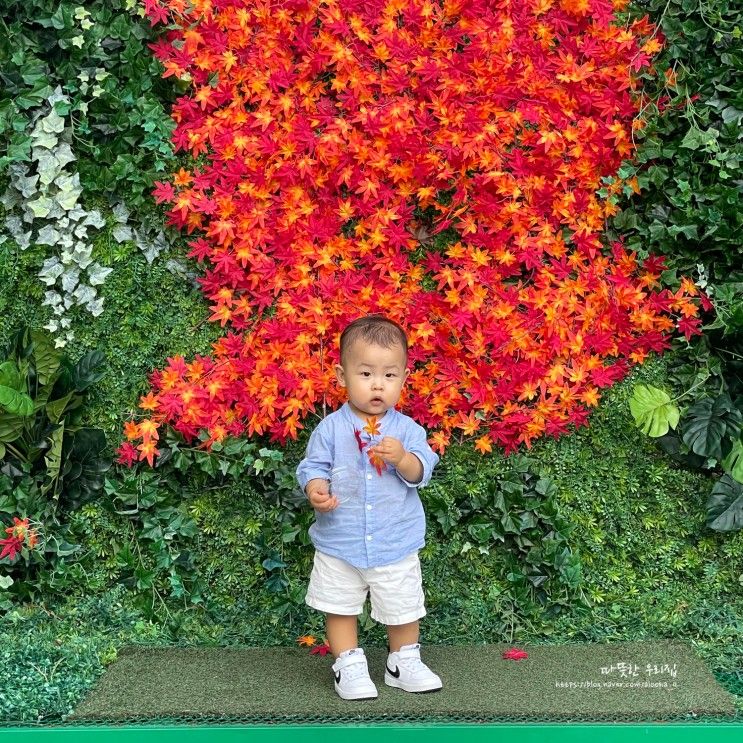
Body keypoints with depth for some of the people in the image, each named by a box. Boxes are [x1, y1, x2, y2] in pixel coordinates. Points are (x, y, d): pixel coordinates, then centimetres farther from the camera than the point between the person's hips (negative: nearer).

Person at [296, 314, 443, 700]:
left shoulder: (407, 429, -6)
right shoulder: (330, 428, -9)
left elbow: (422, 472, -11)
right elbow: (312, 466, -6)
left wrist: (403, 458, -31)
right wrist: (316, 489, -26)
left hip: (396, 544, 1)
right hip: (339, 542, -1)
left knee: (403, 608, 15)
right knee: (340, 608, 12)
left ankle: (404, 662, 37)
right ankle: (349, 666, 30)